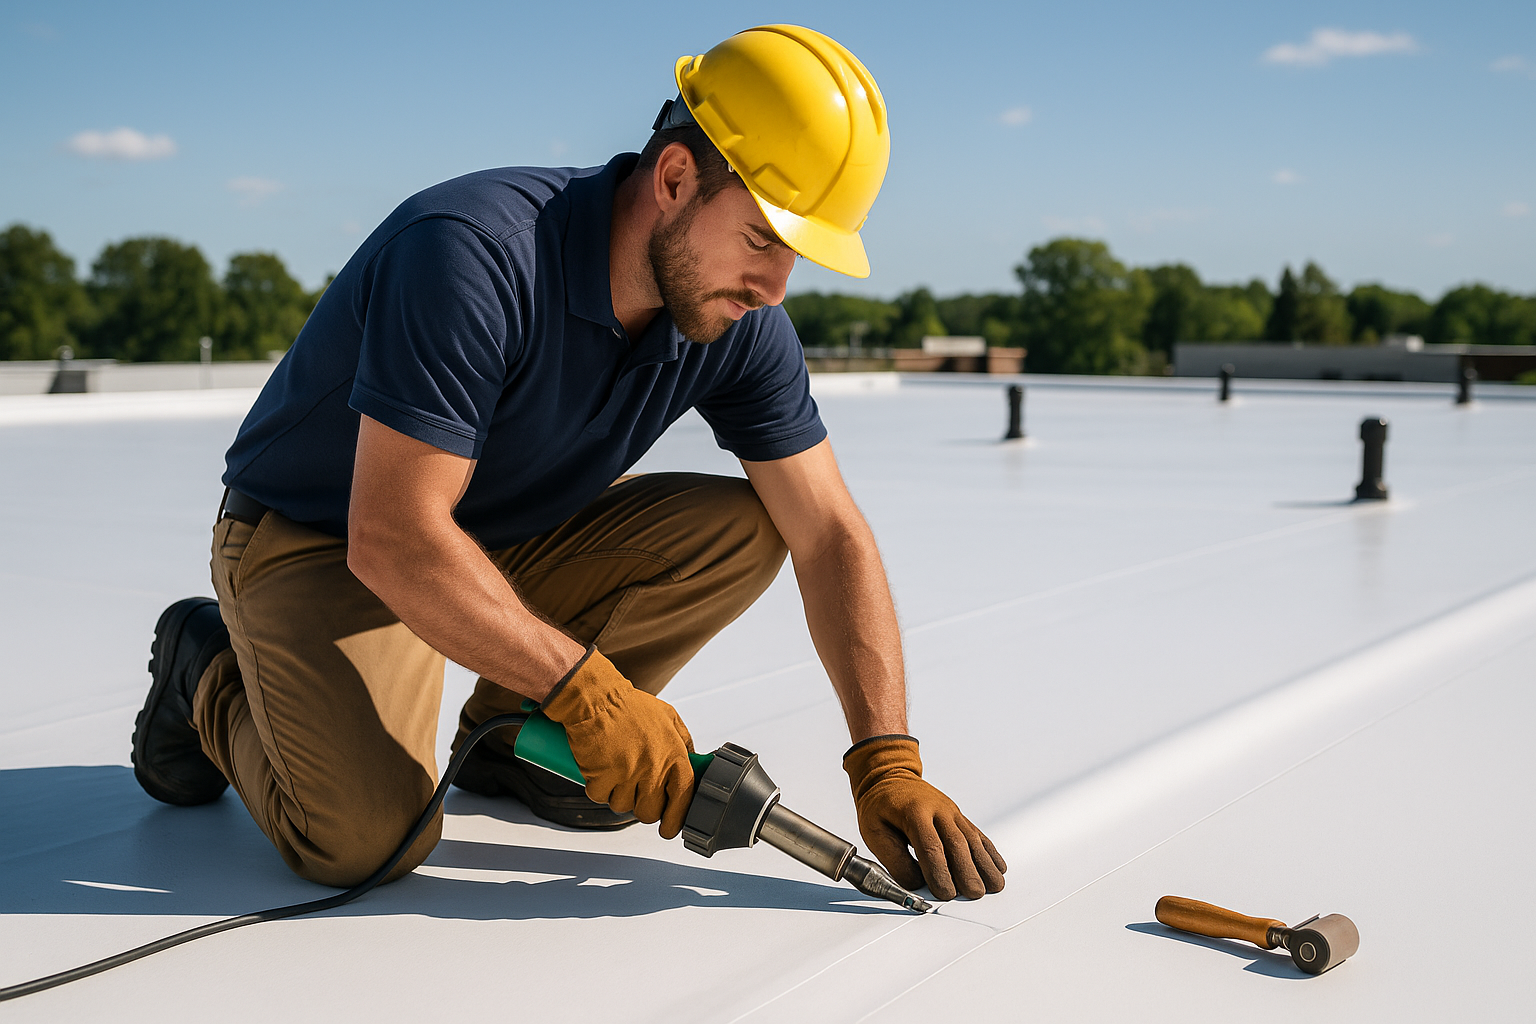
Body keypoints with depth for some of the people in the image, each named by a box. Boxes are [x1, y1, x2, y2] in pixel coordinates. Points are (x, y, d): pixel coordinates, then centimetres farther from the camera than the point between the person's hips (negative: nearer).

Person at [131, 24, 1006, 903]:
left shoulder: (740, 324, -12)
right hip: (323, 543, -6)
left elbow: (830, 535, -10)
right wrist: (591, 689, -32)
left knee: (741, 531, -12)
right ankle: (213, 675, 7)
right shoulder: (471, 253, -33)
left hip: (510, 538, 6)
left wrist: (888, 764, -19)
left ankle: (511, 732, 5)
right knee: (368, 837, -25)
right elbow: (393, 541, -35)